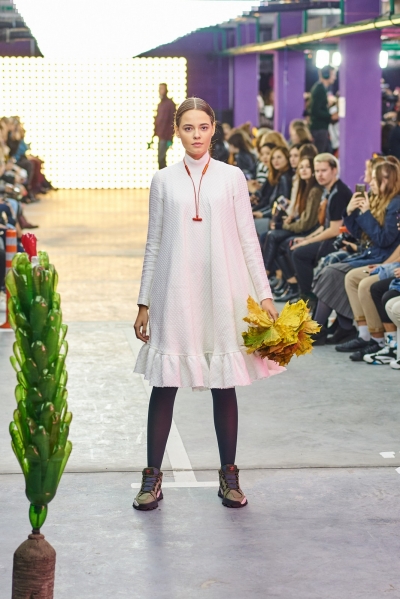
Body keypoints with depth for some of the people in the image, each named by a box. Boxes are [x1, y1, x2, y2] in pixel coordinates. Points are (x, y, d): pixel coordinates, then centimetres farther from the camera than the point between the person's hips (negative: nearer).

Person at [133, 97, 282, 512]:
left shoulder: (232, 178, 4)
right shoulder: (164, 181, 6)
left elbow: (248, 239, 4)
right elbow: (154, 244, 8)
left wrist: (264, 294, -1)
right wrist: (144, 302, 6)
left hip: (222, 292, 0)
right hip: (175, 292, 0)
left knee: (225, 385, 5)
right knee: (164, 385, 1)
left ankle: (229, 474, 16)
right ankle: (153, 476, 10)